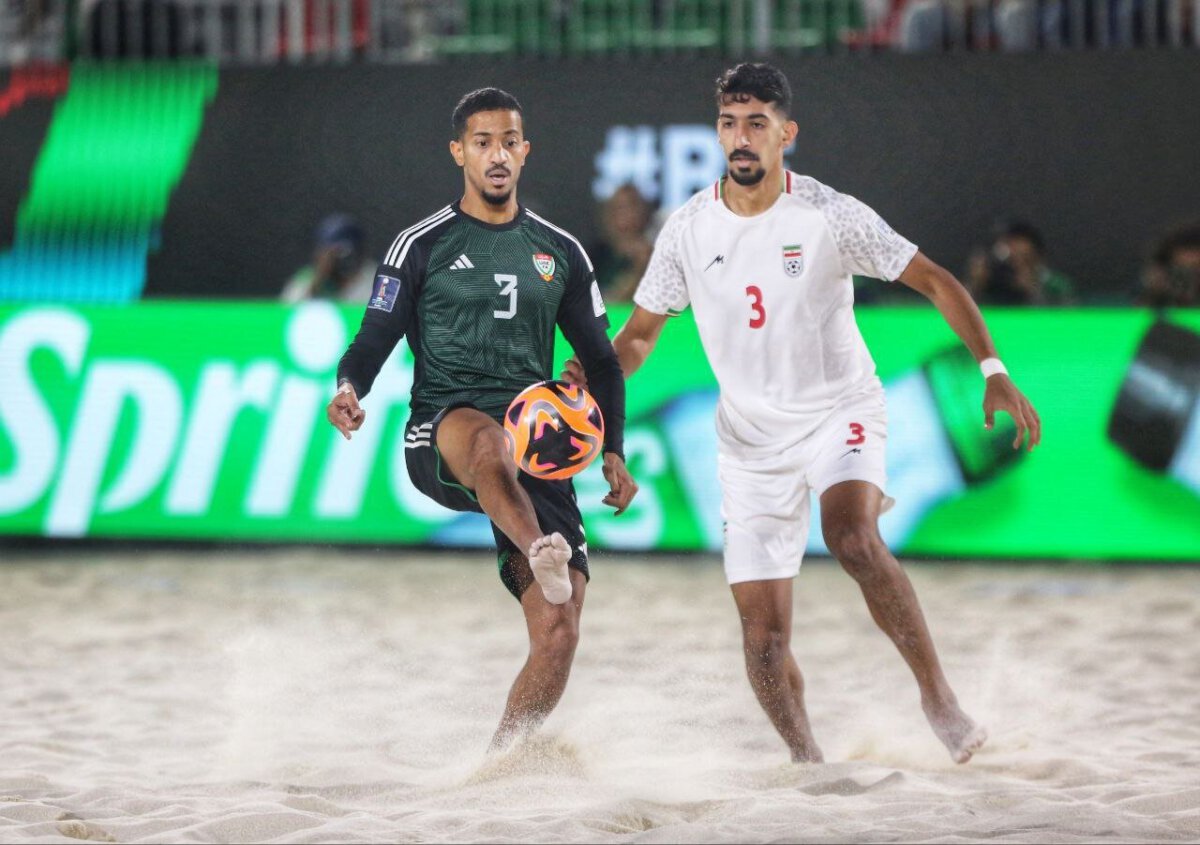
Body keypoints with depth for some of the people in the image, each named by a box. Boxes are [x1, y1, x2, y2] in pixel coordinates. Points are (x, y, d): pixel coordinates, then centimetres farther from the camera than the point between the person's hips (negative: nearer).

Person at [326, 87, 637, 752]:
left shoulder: (560, 253, 16)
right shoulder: (422, 246, 7)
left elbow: (600, 361, 23)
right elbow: (376, 337, 5)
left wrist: (613, 453, 12)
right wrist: (349, 388, -17)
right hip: (438, 441, -3)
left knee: (559, 629, -11)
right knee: (485, 439, -43)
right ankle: (541, 553, -60)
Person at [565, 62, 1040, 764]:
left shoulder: (830, 215, -12)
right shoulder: (689, 229, -3)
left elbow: (935, 281, -7)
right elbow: (641, 333, 10)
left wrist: (993, 371, -17)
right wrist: (596, 378, -11)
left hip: (840, 410, -3)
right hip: (751, 437, 3)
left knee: (854, 539, -34)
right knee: (763, 631, -2)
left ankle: (937, 692, -22)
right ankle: (808, 761, 17)